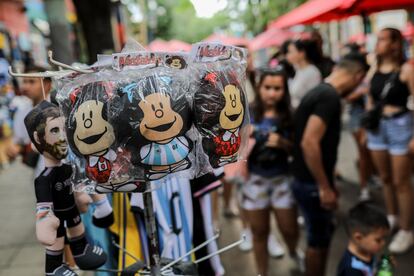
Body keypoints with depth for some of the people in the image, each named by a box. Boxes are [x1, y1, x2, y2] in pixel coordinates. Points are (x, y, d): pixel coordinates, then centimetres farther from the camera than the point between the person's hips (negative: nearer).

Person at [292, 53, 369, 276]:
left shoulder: (320, 92, 10)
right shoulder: (330, 97, -21)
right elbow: (309, 143, -30)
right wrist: (324, 188, -22)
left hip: (309, 181, 9)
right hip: (312, 185, -9)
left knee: (322, 234, 23)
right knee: (318, 240, 7)